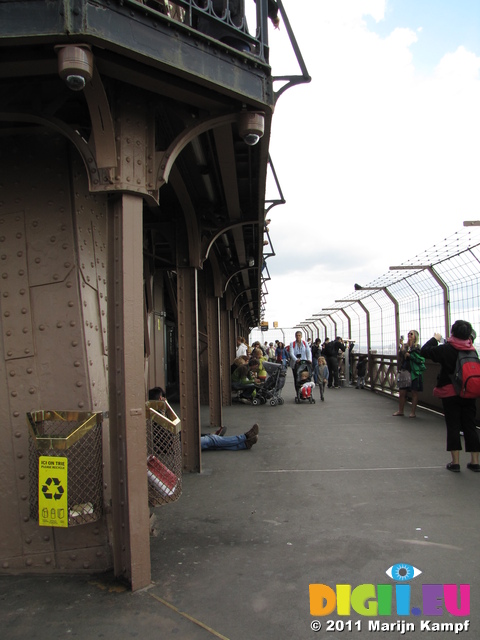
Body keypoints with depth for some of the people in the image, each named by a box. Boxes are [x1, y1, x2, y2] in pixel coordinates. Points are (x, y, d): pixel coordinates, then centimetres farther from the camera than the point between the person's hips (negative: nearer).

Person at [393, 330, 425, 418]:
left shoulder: (417, 348, -3)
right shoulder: (405, 346, 10)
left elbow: (421, 359, -13)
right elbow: (402, 353, -7)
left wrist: (410, 355, -13)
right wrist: (402, 344, -17)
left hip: (414, 372, -4)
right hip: (404, 371, 4)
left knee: (414, 392, 4)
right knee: (402, 392, 7)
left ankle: (413, 412, 12)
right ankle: (400, 411, 19)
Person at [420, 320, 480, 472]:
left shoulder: (446, 349, -12)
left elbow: (424, 351, -6)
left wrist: (435, 339, 6)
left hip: (450, 393, -4)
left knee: (453, 426, 2)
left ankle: (455, 462, 4)